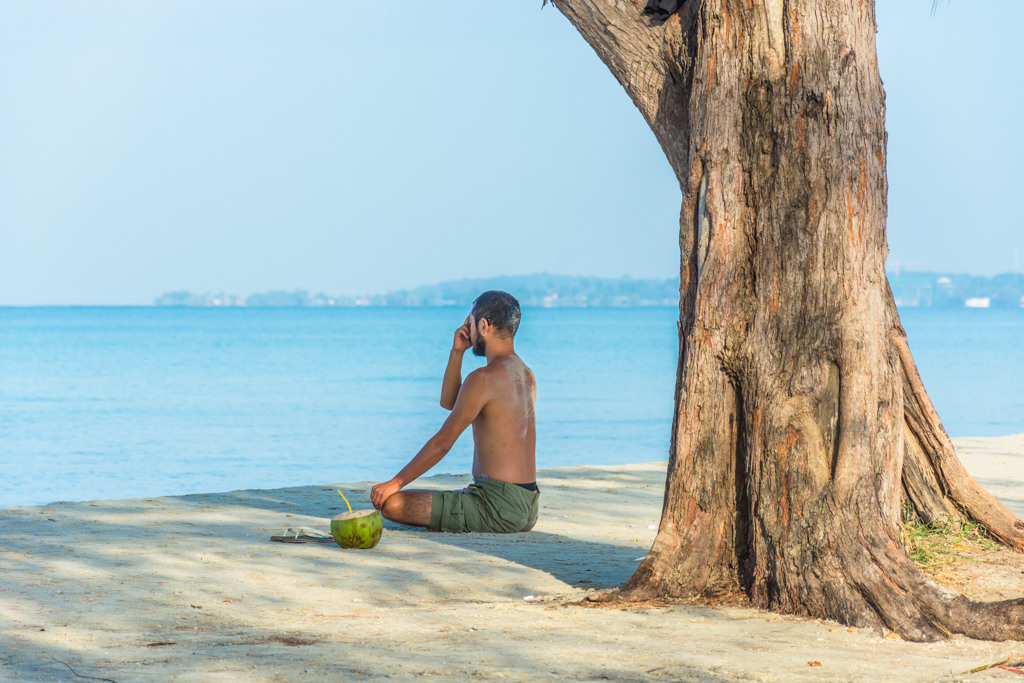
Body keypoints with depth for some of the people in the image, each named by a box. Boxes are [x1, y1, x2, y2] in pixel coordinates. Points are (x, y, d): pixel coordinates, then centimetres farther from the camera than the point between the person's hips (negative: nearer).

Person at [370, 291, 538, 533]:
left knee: (391, 504, -16)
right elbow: (449, 402, 25)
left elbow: (442, 442, -15)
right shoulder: (526, 376, 14)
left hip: (498, 505, -9)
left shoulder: (484, 378, -15)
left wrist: (395, 483, -9)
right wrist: (457, 352, 14)